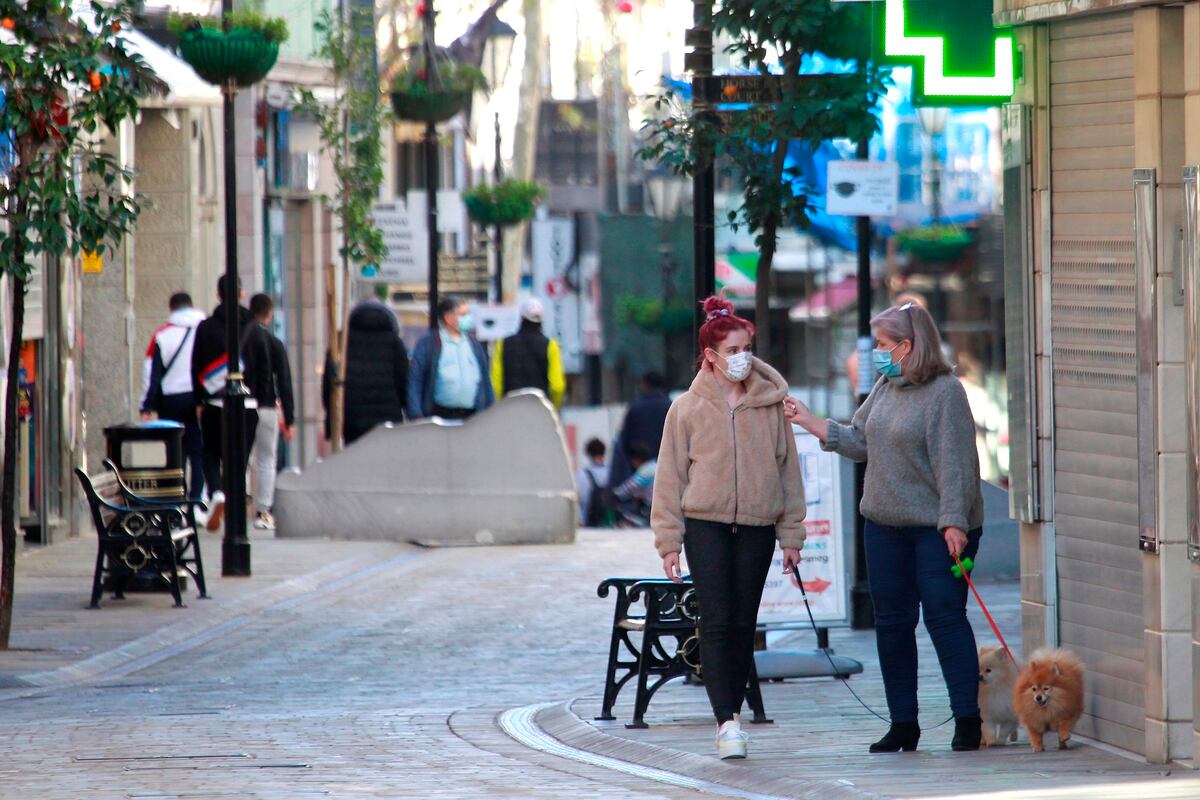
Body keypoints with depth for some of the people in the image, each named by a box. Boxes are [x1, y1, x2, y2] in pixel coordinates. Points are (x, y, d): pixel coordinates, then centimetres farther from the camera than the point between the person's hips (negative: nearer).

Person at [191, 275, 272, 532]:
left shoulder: (206, 328, -4)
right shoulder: (254, 328, -1)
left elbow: (197, 368, -3)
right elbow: (265, 368, 2)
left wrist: (199, 400, 7)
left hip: (215, 405, -1)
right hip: (247, 405, 1)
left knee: (211, 456, 13)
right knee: (238, 460, 8)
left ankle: (217, 494, -14)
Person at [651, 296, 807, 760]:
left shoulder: (771, 404, 4)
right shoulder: (687, 409, 0)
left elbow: (788, 471, 10)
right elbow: (670, 477, 4)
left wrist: (791, 535, 7)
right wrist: (668, 541, 0)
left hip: (757, 529, 2)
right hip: (706, 525, -2)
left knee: (744, 625, 6)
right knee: (717, 622, -11)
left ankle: (733, 712, 16)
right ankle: (726, 721, -16)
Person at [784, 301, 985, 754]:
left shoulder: (945, 393, -13)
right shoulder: (885, 389, 11)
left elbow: (954, 462, -17)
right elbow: (860, 442, 17)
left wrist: (954, 521, -21)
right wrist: (810, 423, 12)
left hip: (938, 528, -8)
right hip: (886, 525, 8)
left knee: (944, 616, -8)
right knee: (892, 622, 8)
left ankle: (967, 718, -3)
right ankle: (903, 723, 15)